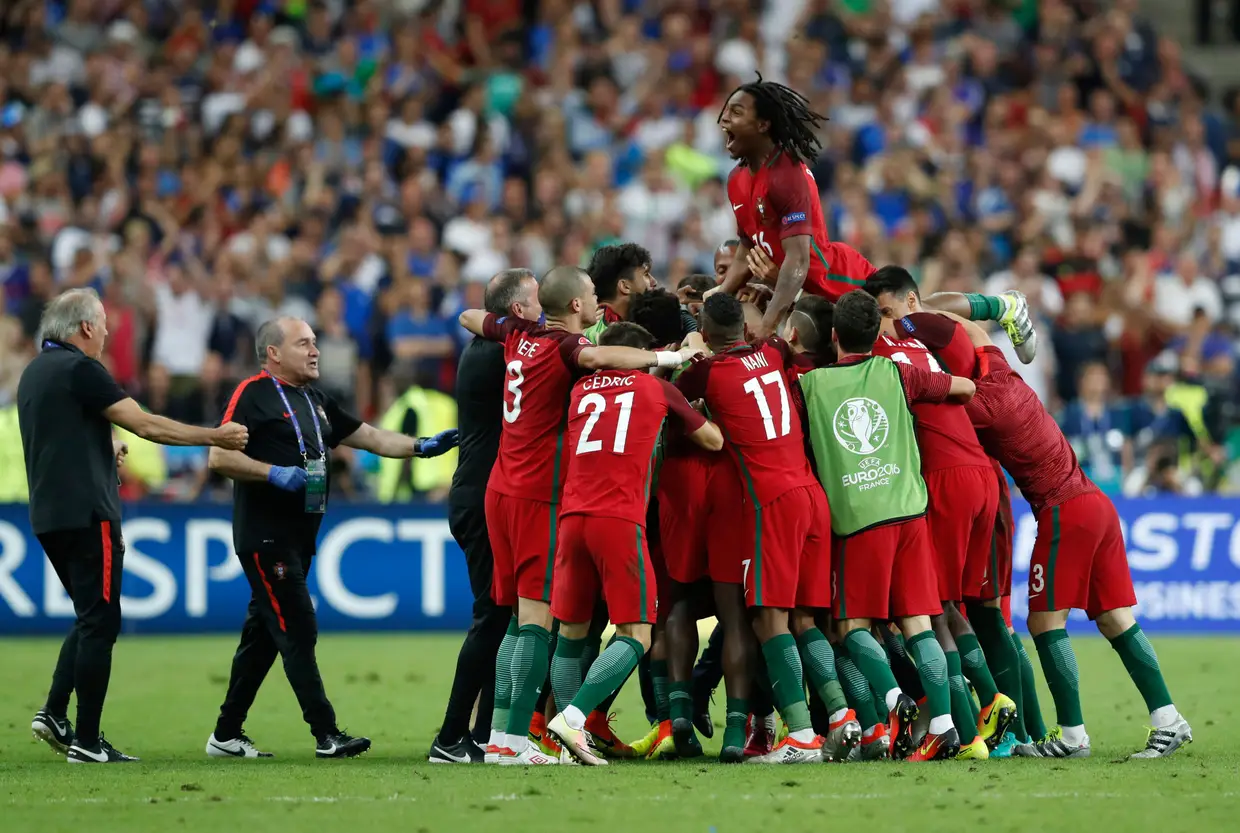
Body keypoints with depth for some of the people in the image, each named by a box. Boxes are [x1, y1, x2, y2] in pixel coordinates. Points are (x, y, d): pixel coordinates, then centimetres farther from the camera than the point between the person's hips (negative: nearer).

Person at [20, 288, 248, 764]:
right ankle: (87, 741, -3)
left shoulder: (34, 372, 15)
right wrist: (215, 437, -10)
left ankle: (55, 713, 7)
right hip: (86, 512, -9)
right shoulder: (79, 369, -12)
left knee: (91, 618, 18)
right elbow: (146, 425, -15)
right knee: (100, 623, -3)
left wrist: (105, 452, 28)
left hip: (48, 517, 9)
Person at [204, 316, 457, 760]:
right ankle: (327, 734, -11)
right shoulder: (253, 394, -8)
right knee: (299, 631, -11)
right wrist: (275, 474, -22)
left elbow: (368, 437, 20)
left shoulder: (316, 402, 18)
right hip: (264, 536, -9)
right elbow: (219, 457, -15)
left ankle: (227, 735, 18)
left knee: (262, 635, 12)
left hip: (298, 537, 9)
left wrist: (421, 447, 7)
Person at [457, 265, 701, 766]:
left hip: (501, 491, 8)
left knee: (521, 616, 11)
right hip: (540, 496, -8)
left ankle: (500, 734, 7)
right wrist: (670, 357, -29)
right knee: (538, 617, -9)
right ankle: (516, 740, -14)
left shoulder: (519, 336, 11)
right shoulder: (565, 347, -11)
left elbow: (469, 318, 30)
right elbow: (594, 357, -35)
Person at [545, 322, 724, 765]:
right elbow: (714, 441, 22)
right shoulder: (656, 388, 12)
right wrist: (697, 418, 44)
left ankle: (571, 737, 5)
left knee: (571, 632, 13)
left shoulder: (581, 390, 19)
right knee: (635, 636, -3)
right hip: (620, 520, -4)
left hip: (572, 517, 4)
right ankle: (572, 719, -21)